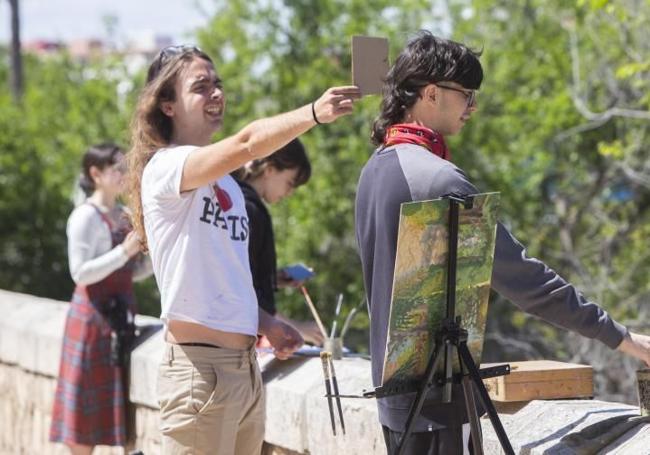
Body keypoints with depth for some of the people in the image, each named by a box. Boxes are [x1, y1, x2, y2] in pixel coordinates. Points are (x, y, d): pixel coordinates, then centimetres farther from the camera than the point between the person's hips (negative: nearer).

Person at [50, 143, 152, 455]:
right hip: (94, 316, -7)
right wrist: (124, 252, -23)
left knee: (116, 402, 7)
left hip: (121, 315, 7)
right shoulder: (86, 216, -11)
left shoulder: (124, 215, 11)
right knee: (88, 404, -3)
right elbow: (81, 273, -18)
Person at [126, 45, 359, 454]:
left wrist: (265, 323, 8)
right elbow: (247, 143, -28)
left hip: (246, 367, 8)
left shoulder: (226, 181, 17)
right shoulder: (164, 167, -10)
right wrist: (314, 113, -40)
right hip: (199, 370, -8)